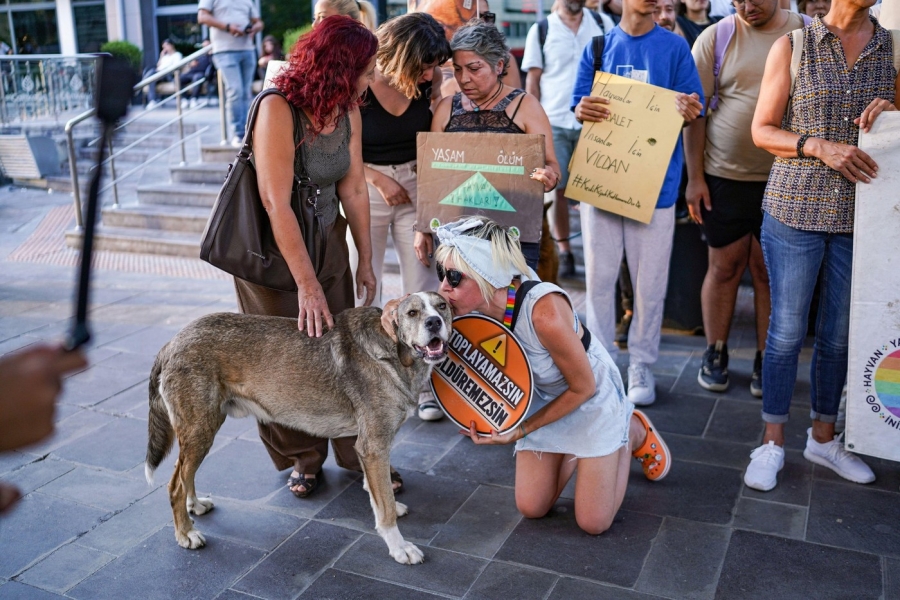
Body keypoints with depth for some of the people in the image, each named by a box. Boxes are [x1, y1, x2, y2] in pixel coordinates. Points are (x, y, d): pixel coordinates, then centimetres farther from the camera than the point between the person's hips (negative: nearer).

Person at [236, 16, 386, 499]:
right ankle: (304, 457, 24)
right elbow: (276, 203, -28)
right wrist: (307, 283, -28)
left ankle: (356, 451, 21)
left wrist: (365, 259, 2)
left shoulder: (347, 111, -5)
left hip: (327, 238, 5)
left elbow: (354, 188, -1)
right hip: (272, 247, -5)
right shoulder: (277, 109, -25)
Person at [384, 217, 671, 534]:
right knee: (531, 509, 6)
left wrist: (521, 430, -21)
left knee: (593, 523, 0)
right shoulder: (473, 300, -25)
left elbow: (583, 388, -25)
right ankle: (574, 448, 30)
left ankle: (634, 431, 22)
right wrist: (397, 307, -29)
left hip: (591, 398, -5)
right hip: (540, 398, 5)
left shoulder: (544, 313, -42)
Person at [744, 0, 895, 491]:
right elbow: (762, 130, -1)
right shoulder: (793, 46, 0)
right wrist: (820, 145, -16)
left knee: (838, 334, 12)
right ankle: (772, 442, 17)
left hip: (860, 216, 3)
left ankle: (823, 437, 29)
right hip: (795, 209, -3)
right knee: (787, 330, 3)